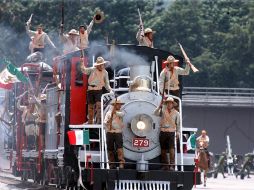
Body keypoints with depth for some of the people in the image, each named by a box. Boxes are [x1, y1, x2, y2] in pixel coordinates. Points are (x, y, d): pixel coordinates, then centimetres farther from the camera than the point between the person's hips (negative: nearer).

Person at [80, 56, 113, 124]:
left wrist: (110, 90, -3)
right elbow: (84, 70, -2)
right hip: (90, 90, 1)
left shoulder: (105, 73, 10)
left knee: (99, 105, -18)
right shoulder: (92, 70, 7)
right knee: (90, 106, 7)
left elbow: (106, 84, 12)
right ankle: (90, 122, 17)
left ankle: (98, 121, -20)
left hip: (98, 90, -1)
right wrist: (82, 63, -16)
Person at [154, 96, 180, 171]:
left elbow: (178, 124, 12)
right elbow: (155, 114, -2)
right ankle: (165, 165, 15)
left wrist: (178, 132, 4)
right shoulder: (163, 110, 9)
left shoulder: (176, 113, 9)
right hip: (163, 132, 2)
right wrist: (159, 107, -14)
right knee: (163, 149, 6)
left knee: (171, 149, -15)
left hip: (171, 132, -2)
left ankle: (172, 165, -18)